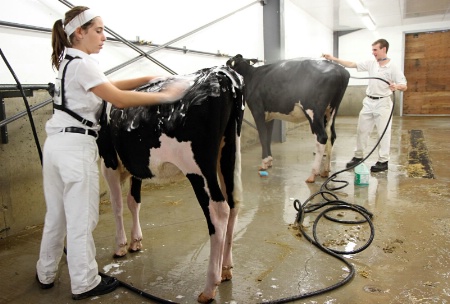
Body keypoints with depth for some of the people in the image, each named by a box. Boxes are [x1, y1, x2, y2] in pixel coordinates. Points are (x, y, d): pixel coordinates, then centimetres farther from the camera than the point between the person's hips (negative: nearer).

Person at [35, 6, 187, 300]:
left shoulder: (69, 61, 17)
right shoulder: (82, 64, -12)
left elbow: (112, 85, 15)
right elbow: (120, 99, -20)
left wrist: (149, 78, 8)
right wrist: (165, 95, -18)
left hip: (56, 143, 9)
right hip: (76, 145, -9)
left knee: (56, 214, 19)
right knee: (80, 219, 1)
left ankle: (46, 274, 34)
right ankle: (85, 283, 15)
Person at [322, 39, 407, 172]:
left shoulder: (393, 67, -9)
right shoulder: (371, 63, 4)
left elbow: (404, 86, -9)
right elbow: (352, 64, 3)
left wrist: (396, 86, -32)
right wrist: (334, 59, -4)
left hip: (383, 103, -5)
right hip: (368, 101, 5)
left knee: (383, 132, 1)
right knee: (361, 130, 10)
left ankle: (383, 161, 11)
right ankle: (358, 156, 23)